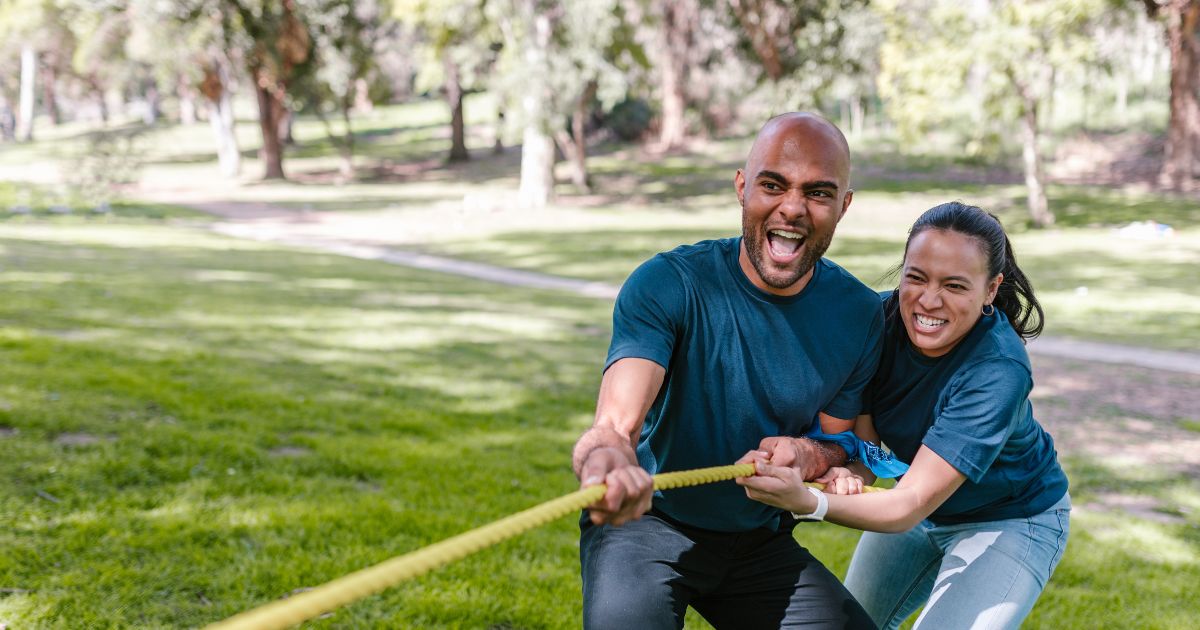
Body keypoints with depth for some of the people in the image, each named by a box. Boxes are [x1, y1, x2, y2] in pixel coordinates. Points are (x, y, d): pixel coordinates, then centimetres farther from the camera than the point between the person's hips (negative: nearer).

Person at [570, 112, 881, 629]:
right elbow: (615, 422, -34)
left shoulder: (859, 315, -7)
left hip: (760, 542, 5)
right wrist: (607, 459, -60)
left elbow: (839, 443, 3)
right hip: (648, 521, -5)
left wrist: (808, 456, -24)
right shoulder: (667, 284, -20)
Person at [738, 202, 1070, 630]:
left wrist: (807, 502, -57)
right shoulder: (882, 319, -20)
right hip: (920, 508, 5)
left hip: (1009, 523, -5)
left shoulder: (998, 373, -36)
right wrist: (845, 474, -43)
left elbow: (911, 505, -40)